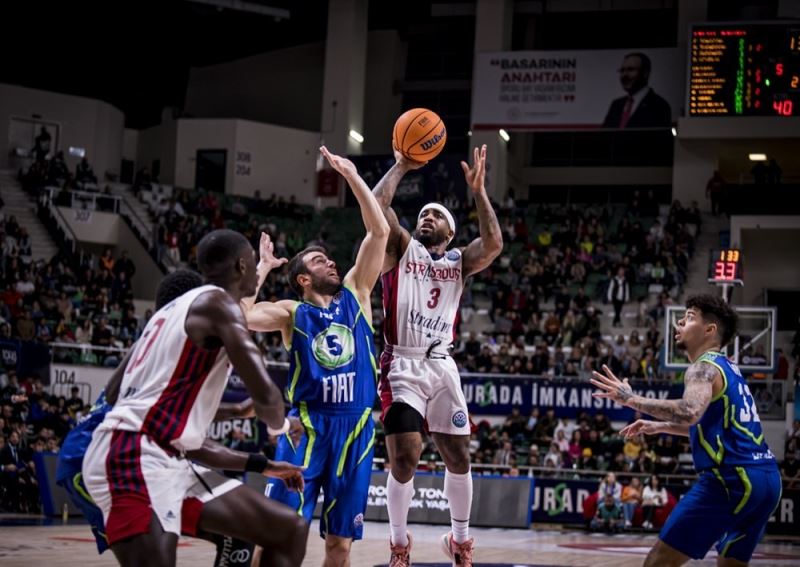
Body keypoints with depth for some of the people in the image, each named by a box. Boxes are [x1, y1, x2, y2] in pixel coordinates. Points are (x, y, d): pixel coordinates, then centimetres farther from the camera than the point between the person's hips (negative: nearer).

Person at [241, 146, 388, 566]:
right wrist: (263, 268, -2)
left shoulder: (355, 294, 15)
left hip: (355, 425, 3)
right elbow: (237, 315, -13)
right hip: (308, 423, -3)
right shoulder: (292, 312, 6)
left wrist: (352, 177, 6)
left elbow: (379, 232, 9)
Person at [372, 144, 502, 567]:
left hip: (442, 366, 4)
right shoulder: (401, 248, 7)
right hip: (402, 366, -4)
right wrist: (402, 166, -6)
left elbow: (493, 243, -8)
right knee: (404, 459, -11)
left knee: (459, 457, 6)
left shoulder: (459, 261, 13)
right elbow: (376, 206, -10)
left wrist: (477, 190, -10)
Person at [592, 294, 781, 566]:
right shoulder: (727, 368, 23)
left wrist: (630, 399, -22)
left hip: (732, 477, -9)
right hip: (765, 477, 9)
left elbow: (689, 412, -28)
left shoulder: (704, 368, -6)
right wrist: (659, 427, 37)